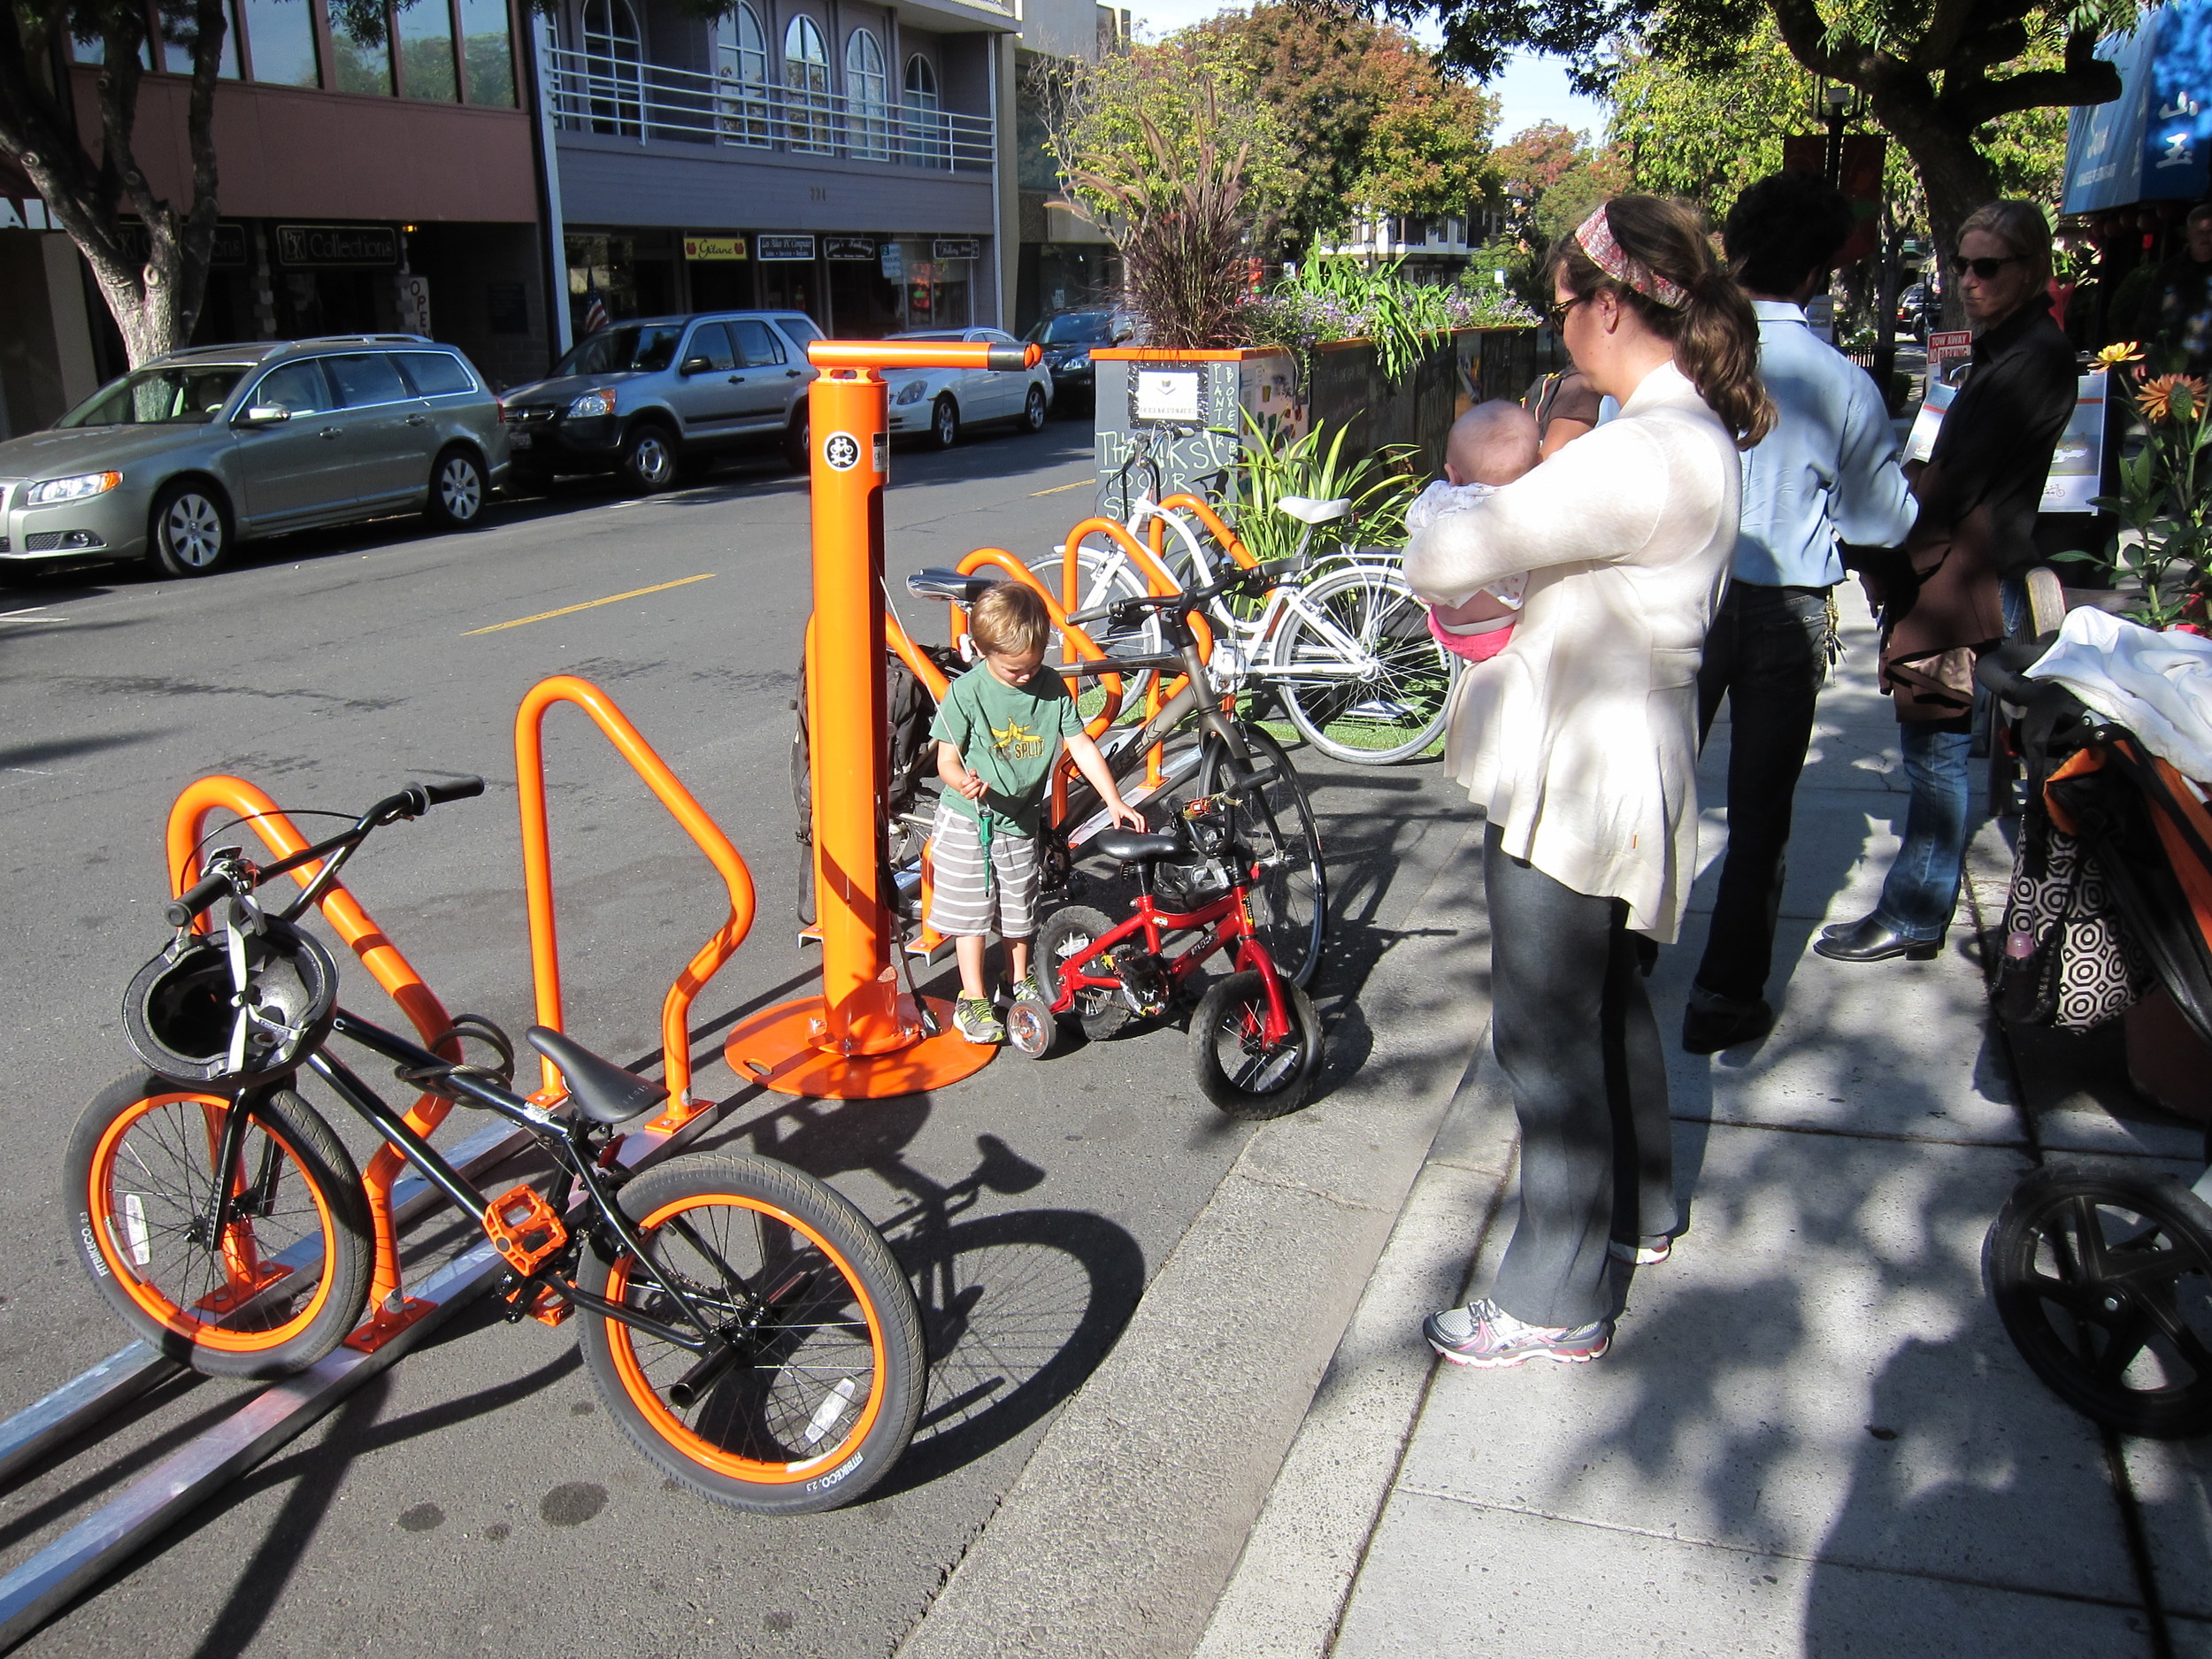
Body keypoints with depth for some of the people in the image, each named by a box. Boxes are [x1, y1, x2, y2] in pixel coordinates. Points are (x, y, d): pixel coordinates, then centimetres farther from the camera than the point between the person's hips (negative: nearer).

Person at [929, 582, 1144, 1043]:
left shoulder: (1051, 687, -8)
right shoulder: (967, 692, -18)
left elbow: (1080, 744, -3)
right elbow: (947, 757, -16)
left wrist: (1114, 800, -9)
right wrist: (963, 781, -39)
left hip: (1020, 819, 4)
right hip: (968, 820, -3)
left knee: (1019, 909, 17)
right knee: (971, 910, 3)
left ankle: (1020, 981, 36)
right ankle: (972, 1000, 14)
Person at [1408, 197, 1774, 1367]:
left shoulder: (1635, 455, -27)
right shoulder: (1699, 434, 6)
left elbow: (1440, 562, -28)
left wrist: (1450, 539, -6)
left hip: (1575, 779, -10)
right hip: (1629, 758, 10)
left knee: (1548, 1039, 3)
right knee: (1609, 999, 25)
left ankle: (1555, 1300, 19)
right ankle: (1638, 1212, 46)